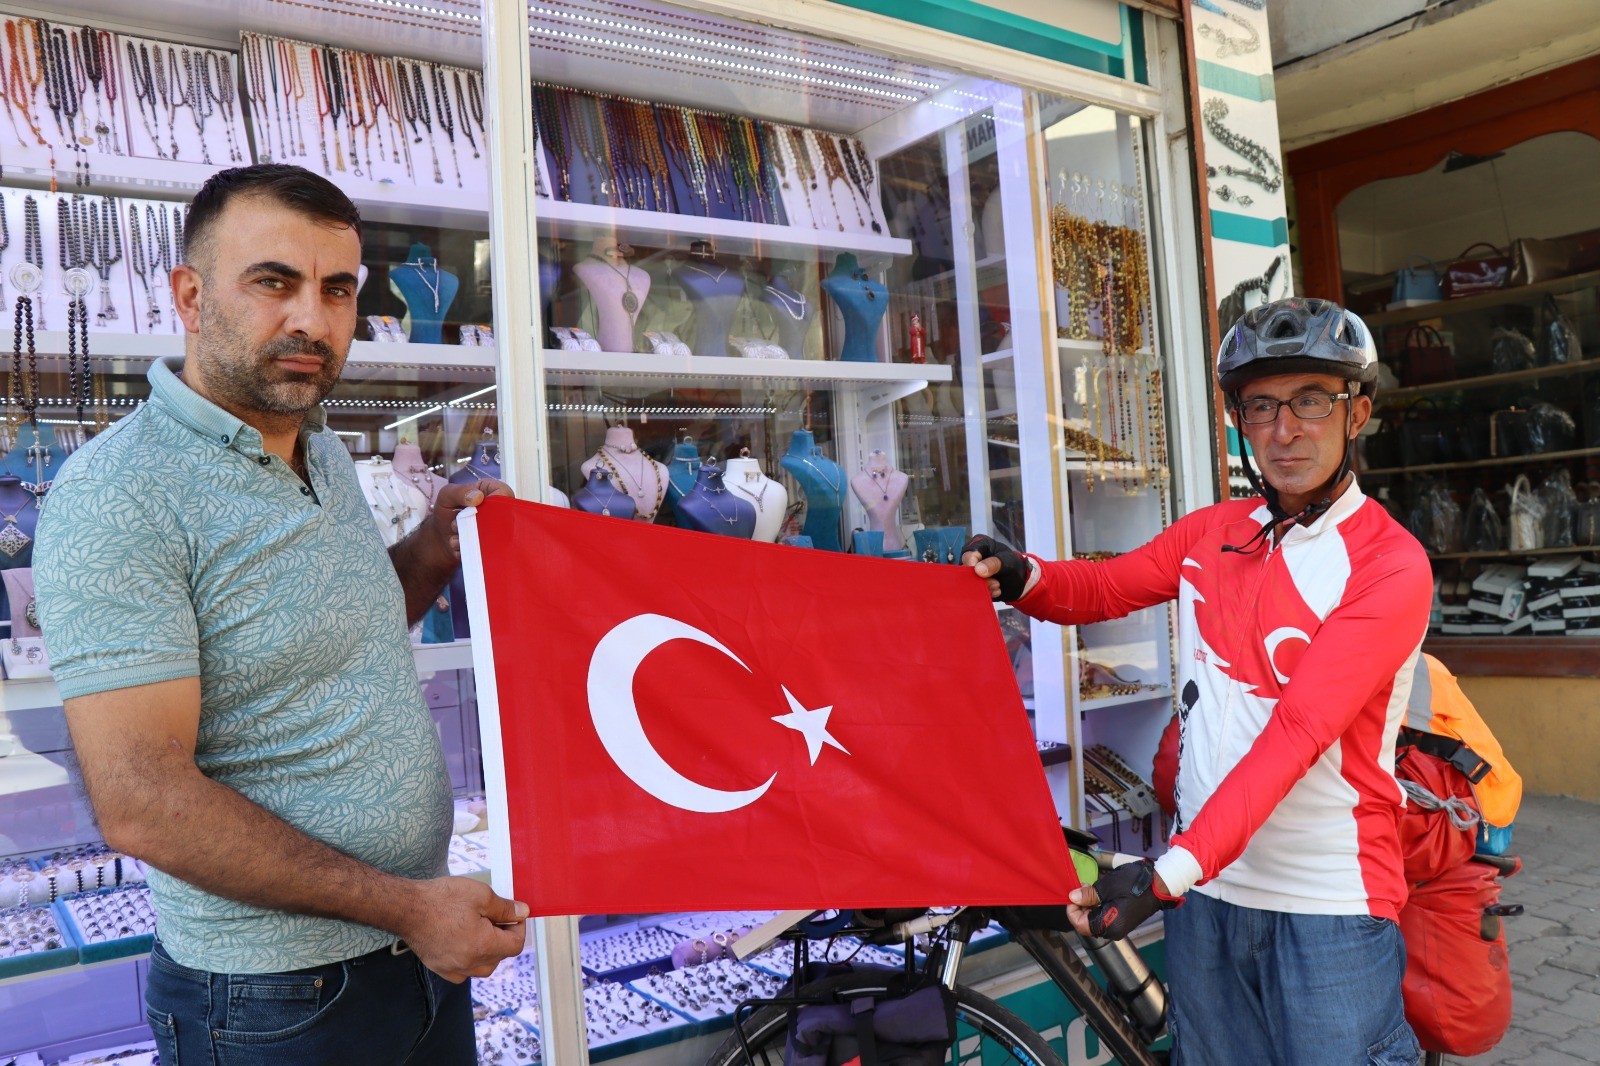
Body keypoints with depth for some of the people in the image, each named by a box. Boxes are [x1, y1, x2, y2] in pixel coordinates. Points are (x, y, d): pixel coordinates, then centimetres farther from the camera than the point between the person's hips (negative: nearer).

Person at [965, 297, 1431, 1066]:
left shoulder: (1390, 564, -13)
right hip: (1205, 887, 5)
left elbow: (1295, 732, -23)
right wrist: (1024, 578, -15)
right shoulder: (1211, 533, 5)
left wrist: (1171, 871, -30)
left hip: (1326, 906, -4)